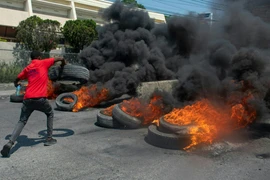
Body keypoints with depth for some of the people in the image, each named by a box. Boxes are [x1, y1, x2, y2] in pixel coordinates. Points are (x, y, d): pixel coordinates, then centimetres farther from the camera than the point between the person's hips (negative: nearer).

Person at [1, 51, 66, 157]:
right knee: (50, 114, 22)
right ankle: (49, 139, 21)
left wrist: (16, 84, 51)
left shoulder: (27, 68, 18)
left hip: (28, 99, 4)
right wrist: (63, 65, 29)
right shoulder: (43, 63, 6)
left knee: (22, 121, 11)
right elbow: (60, 59, 7)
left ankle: (10, 143, -9)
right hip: (40, 98, -3)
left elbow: (17, 80, 28)